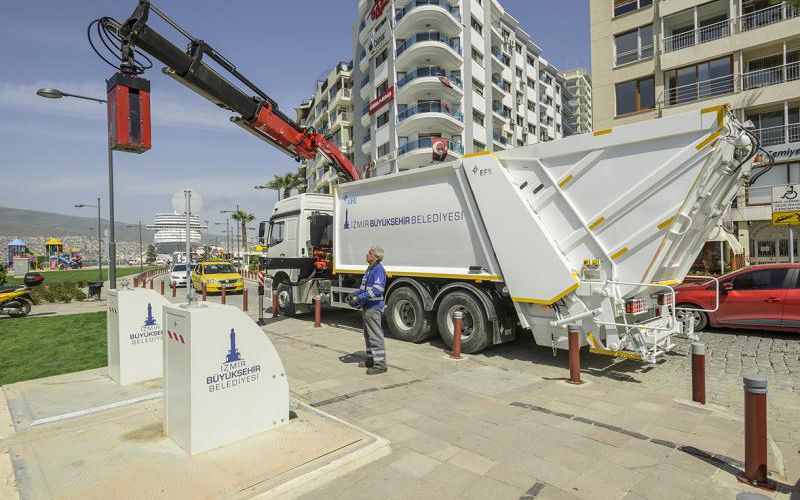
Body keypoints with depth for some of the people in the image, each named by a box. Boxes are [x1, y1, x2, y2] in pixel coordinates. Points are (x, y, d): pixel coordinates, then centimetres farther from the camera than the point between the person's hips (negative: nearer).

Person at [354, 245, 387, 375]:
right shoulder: (370, 269, 16)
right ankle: (371, 360, 30)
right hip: (368, 306, 11)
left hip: (374, 307, -11)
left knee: (375, 336, -7)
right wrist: (356, 294, 10)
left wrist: (361, 296, -26)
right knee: (368, 335, 18)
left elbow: (377, 289, -27)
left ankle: (380, 364, -1)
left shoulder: (379, 270, -16)